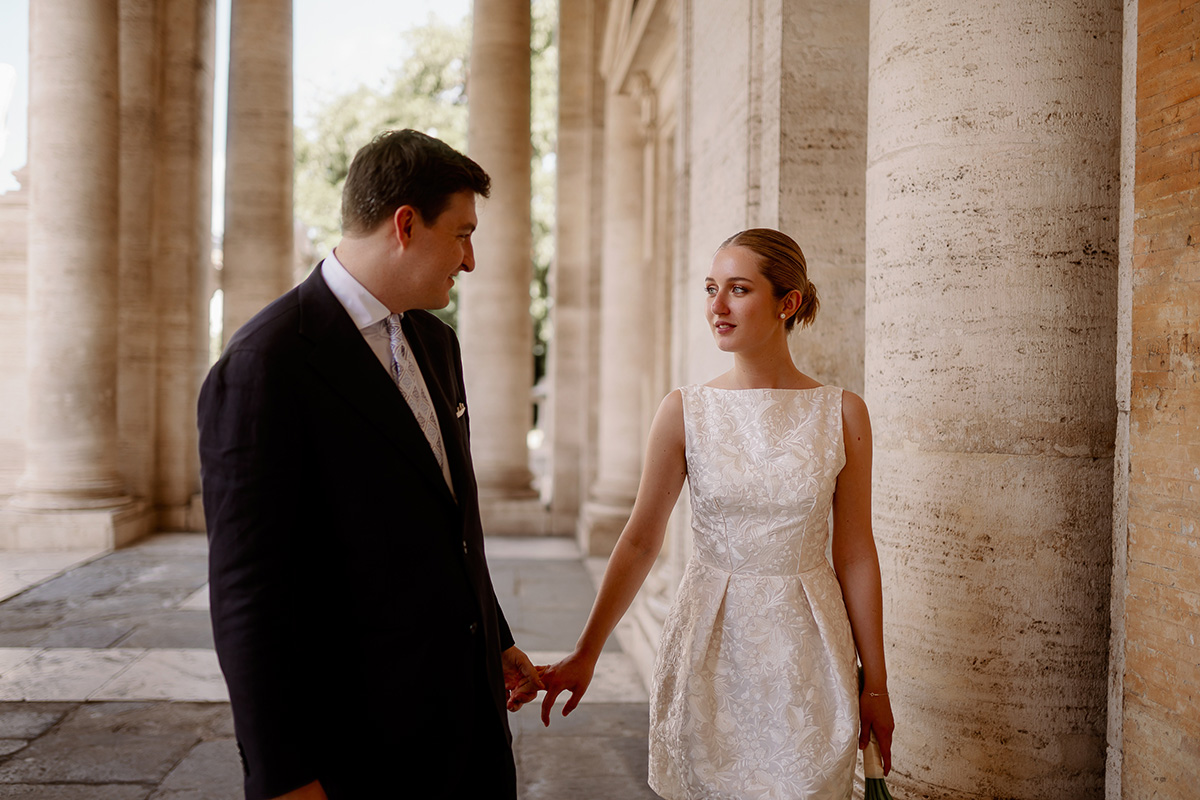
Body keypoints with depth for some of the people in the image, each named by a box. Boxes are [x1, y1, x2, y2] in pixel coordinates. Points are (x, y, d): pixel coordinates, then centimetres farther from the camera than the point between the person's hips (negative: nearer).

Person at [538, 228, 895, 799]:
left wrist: (875, 684, 3)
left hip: (806, 650, 0)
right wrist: (585, 655, -2)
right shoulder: (686, 411, -5)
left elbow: (855, 555, 0)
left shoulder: (842, 414, -4)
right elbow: (640, 541, -1)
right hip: (708, 649, 0)